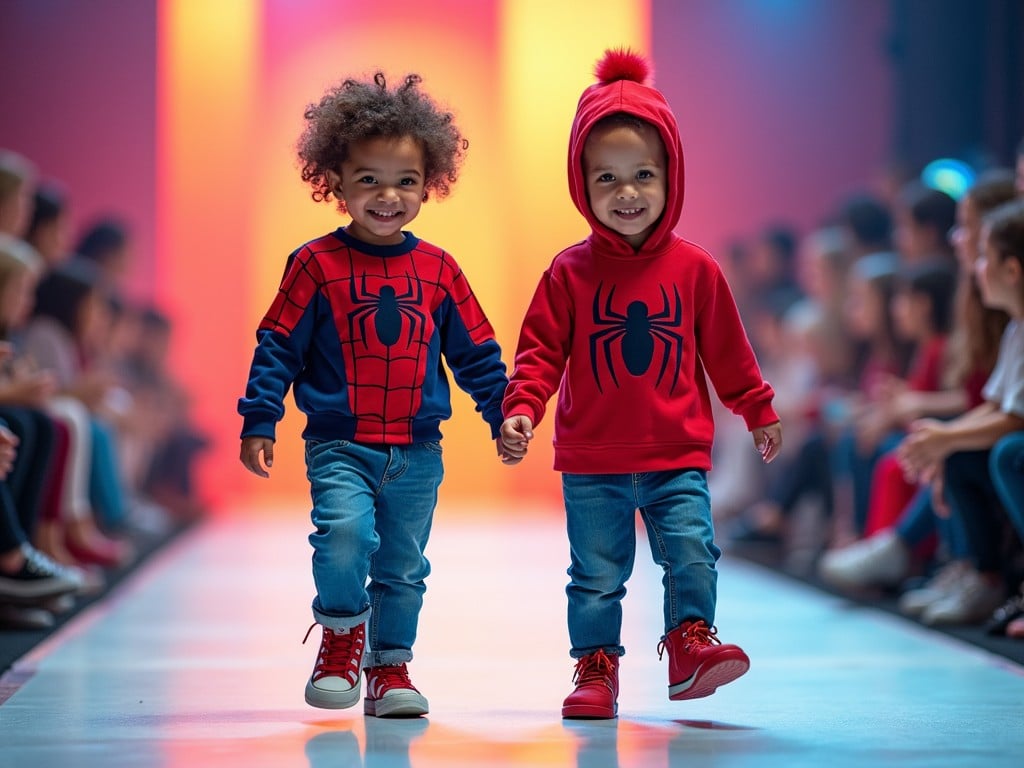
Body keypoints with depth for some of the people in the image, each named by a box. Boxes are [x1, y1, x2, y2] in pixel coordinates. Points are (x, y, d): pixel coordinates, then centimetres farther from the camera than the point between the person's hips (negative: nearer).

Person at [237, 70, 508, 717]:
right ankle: (342, 635, 0)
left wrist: (504, 415, 8)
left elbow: (475, 354, 13)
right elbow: (278, 348, -2)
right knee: (345, 530, -24)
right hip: (339, 445, -3)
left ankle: (391, 666, 24)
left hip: (417, 452, 3)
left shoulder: (438, 270, 5)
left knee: (404, 564, 8)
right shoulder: (317, 265, -4)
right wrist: (258, 423, -6)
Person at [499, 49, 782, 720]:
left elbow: (727, 350, 10)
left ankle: (689, 644, 5)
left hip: (677, 458, 0)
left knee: (693, 550, -10)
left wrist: (759, 412, 17)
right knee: (597, 573, 6)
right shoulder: (570, 272, -3)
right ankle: (596, 666, 16)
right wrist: (521, 410, -18)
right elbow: (541, 350, -3)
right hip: (592, 467, 0)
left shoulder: (694, 269, 0)